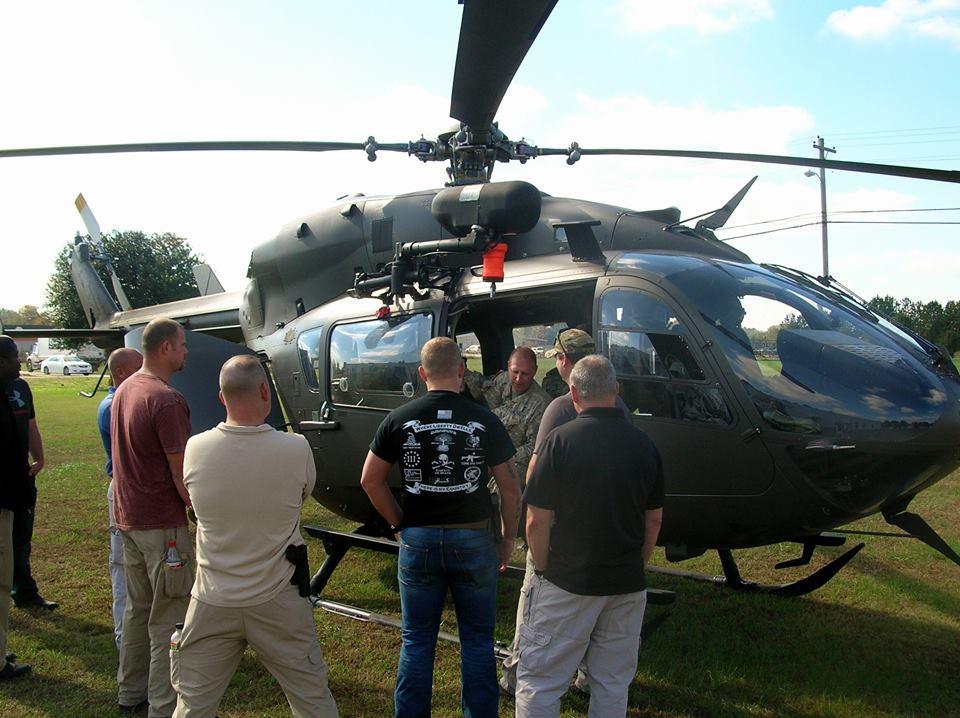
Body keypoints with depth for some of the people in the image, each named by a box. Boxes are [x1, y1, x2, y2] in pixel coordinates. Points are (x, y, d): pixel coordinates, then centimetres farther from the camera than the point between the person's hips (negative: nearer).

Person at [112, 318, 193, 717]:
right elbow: (181, 471, -20)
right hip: (162, 523, -9)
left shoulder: (124, 391, 9)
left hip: (127, 518, 9)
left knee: (138, 607, 20)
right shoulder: (166, 400, -20)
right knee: (169, 616, 1)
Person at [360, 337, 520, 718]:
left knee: (417, 641, 13)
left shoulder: (399, 419, -3)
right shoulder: (484, 420, -5)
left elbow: (370, 479, 0)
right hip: (474, 539, 0)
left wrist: (399, 522, 9)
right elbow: (510, 489, -2)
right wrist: (508, 538, 10)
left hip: (418, 540, 1)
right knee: (477, 640, 13)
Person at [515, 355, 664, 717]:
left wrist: (543, 569, 1)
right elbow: (654, 520, 9)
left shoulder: (559, 440, -14)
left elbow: (537, 521, -13)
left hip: (567, 585, -4)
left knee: (539, 680, 8)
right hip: (628, 586, 5)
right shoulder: (644, 444, 1)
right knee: (613, 684, 17)